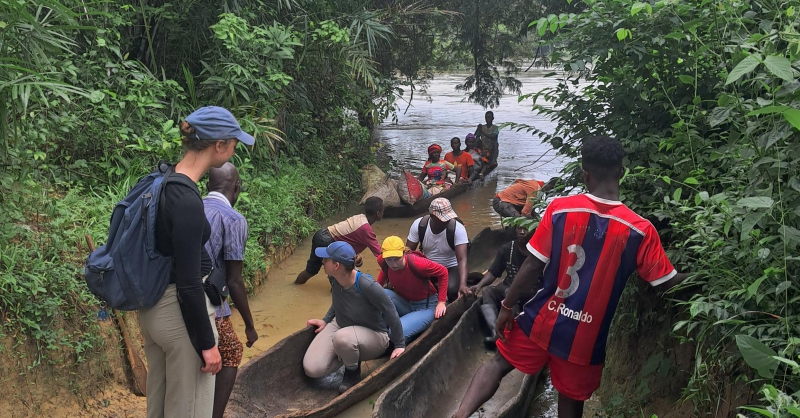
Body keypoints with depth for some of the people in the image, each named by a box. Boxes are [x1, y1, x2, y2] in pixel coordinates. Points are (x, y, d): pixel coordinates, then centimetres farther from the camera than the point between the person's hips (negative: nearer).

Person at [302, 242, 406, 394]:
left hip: (373, 335, -6)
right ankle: (346, 356, 14)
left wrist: (400, 345, -16)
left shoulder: (366, 285, -35)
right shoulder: (336, 278, -14)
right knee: (312, 369, -13)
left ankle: (353, 372, -8)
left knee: (342, 338, -41)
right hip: (340, 325, 6)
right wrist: (326, 320, 7)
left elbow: (390, 312, -23)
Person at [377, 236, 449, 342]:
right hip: (403, 302, 5)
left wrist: (441, 302, -13)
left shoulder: (415, 263, -32)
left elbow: (443, 272, -17)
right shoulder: (383, 261, -17)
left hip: (425, 306, -5)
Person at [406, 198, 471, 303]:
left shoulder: (458, 229, -27)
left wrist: (463, 284, -50)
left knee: (452, 289, -34)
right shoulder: (419, 225, -18)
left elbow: (462, 259, -33)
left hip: (451, 267, -3)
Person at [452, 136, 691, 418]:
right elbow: (667, 282, -3)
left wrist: (507, 306, -1)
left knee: (499, 363, 19)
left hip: (543, 319, 0)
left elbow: (533, 266, -11)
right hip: (586, 334, 0)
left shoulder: (560, 209, -13)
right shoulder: (639, 229, -13)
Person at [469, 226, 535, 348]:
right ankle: (496, 332, -36)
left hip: (530, 293, -4)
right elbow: (493, 272, 3)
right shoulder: (507, 248, 3)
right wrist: (480, 284, -17)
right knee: (487, 292, -23)